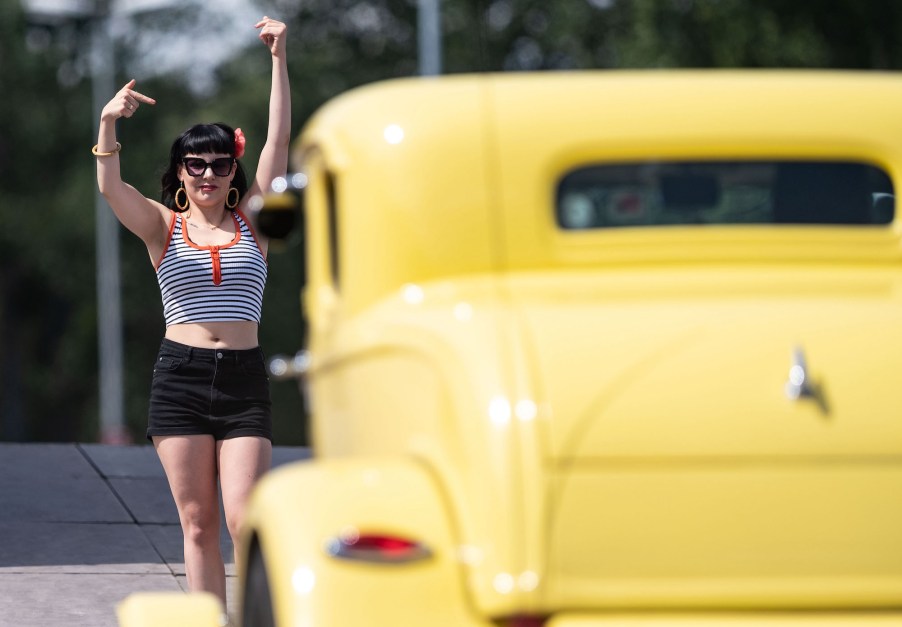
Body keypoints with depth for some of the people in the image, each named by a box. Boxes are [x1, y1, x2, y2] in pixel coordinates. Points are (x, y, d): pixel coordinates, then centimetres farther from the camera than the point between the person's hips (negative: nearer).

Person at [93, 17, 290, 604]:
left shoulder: (252, 221, 8)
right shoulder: (164, 227, 7)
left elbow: (279, 140, 1)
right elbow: (111, 186, -10)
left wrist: (279, 58, -5)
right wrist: (109, 124, -27)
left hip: (244, 379, 0)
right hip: (180, 378, 0)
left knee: (245, 520, -10)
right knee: (198, 522, 2)